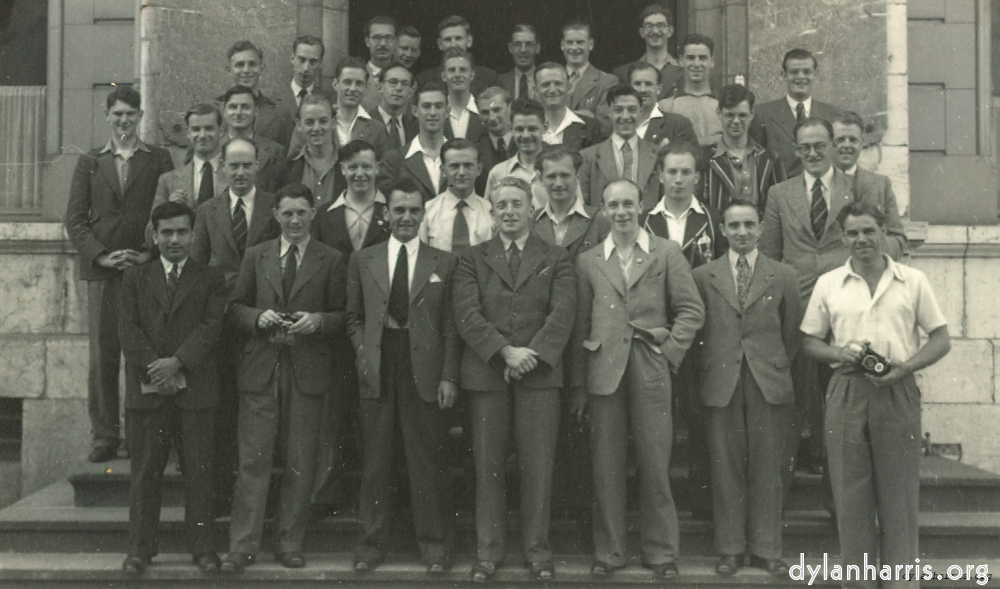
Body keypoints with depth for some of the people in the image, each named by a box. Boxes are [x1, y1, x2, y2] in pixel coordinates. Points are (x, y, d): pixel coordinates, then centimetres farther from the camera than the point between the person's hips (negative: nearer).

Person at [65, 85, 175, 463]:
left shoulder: (159, 160, 10)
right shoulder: (89, 163, 15)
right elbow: (75, 219, 9)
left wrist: (150, 254, -10)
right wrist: (101, 256, -6)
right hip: (102, 271, 2)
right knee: (102, 357, 1)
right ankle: (104, 437, 8)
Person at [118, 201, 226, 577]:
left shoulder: (210, 279, 9)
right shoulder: (135, 278, 14)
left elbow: (212, 326, -3)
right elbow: (128, 329, 3)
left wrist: (177, 362, -15)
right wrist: (154, 368, -11)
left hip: (196, 388, -1)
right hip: (147, 389, 1)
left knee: (199, 471, 2)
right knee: (145, 472, 5)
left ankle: (202, 547, 10)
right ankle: (140, 548, 13)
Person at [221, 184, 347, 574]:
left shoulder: (331, 261, 6)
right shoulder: (255, 256, 12)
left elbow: (343, 317, 4)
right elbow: (235, 308, 11)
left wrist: (317, 321, -14)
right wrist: (258, 317, -8)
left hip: (308, 370, -1)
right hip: (260, 368, 1)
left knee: (300, 463, 5)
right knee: (253, 459, -1)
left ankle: (290, 545, 16)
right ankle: (243, 546, 5)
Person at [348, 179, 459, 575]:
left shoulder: (443, 263, 5)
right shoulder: (363, 261, 11)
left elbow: (450, 325, 3)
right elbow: (354, 317, 13)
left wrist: (448, 377, -4)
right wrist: (364, 352, -3)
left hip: (423, 371, -1)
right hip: (377, 373, 2)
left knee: (426, 459, 2)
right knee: (375, 459, 8)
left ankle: (434, 542, 14)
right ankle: (372, 540, 19)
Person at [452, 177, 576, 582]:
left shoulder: (556, 259, 11)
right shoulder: (472, 260, 11)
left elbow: (563, 313, -1)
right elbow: (467, 315, -1)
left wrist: (532, 355, -14)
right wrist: (505, 351, -14)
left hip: (539, 374, 0)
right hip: (486, 374, 1)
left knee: (538, 465, 1)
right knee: (488, 465, 4)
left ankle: (538, 551, 12)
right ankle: (488, 551, 14)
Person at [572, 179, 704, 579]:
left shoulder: (666, 253, 6)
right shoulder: (589, 261, 10)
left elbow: (691, 309, 6)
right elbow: (581, 325, 8)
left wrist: (670, 350, -5)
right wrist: (579, 385, 6)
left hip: (651, 370, -1)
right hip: (604, 373, 1)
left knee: (655, 464, 2)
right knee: (606, 466, 5)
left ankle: (660, 551, 15)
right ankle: (608, 551, 17)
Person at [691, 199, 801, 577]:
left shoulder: (784, 276, 6)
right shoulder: (703, 277, 6)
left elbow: (792, 333, 11)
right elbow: (697, 332, 9)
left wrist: (778, 367, 7)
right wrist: (708, 369, 3)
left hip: (769, 385, 0)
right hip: (722, 385, 0)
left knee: (767, 469, 4)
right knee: (726, 468, 4)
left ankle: (766, 549, 14)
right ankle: (730, 549, 14)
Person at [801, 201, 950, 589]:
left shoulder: (913, 281, 5)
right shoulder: (828, 284, 8)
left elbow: (941, 338, 6)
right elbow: (809, 341, 12)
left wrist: (905, 367, -10)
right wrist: (837, 353, -9)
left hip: (898, 393, -1)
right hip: (847, 393, 1)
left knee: (900, 494, 2)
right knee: (850, 495, 4)